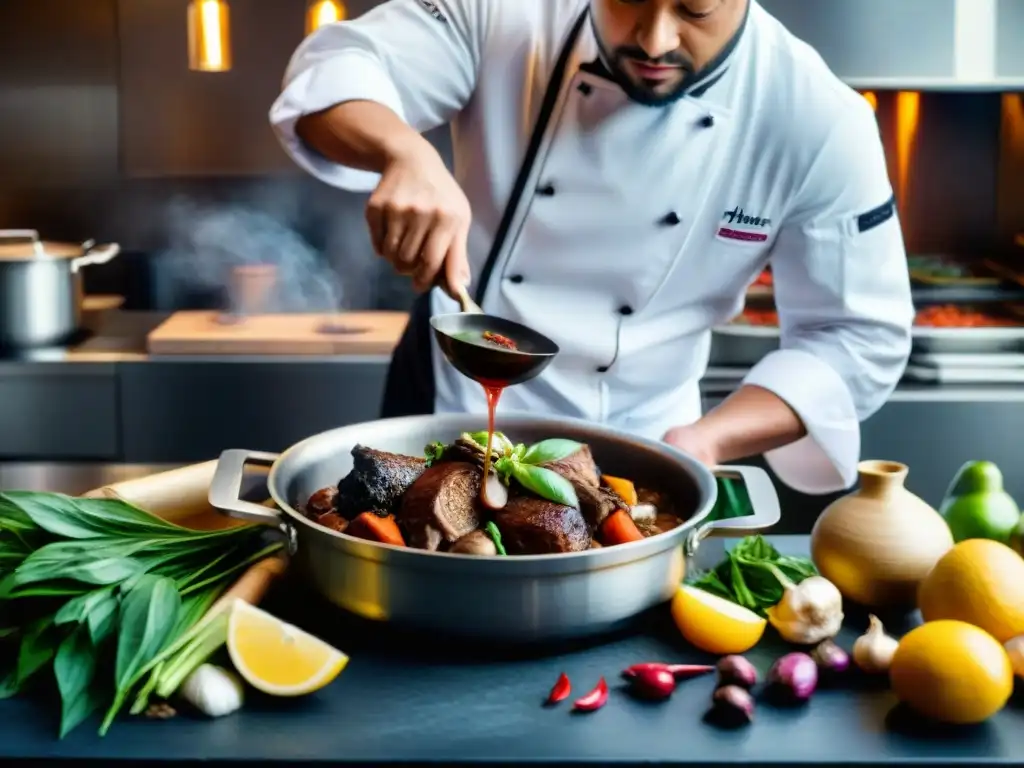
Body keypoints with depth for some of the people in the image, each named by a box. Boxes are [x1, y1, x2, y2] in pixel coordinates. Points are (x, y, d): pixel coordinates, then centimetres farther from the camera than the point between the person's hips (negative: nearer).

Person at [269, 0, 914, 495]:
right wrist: (405, 152, -39)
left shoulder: (818, 120, -19)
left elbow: (858, 338, -14)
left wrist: (703, 442, -27)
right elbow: (338, 68, -16)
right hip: (445, 403, 1)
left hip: (626, 454, -1)